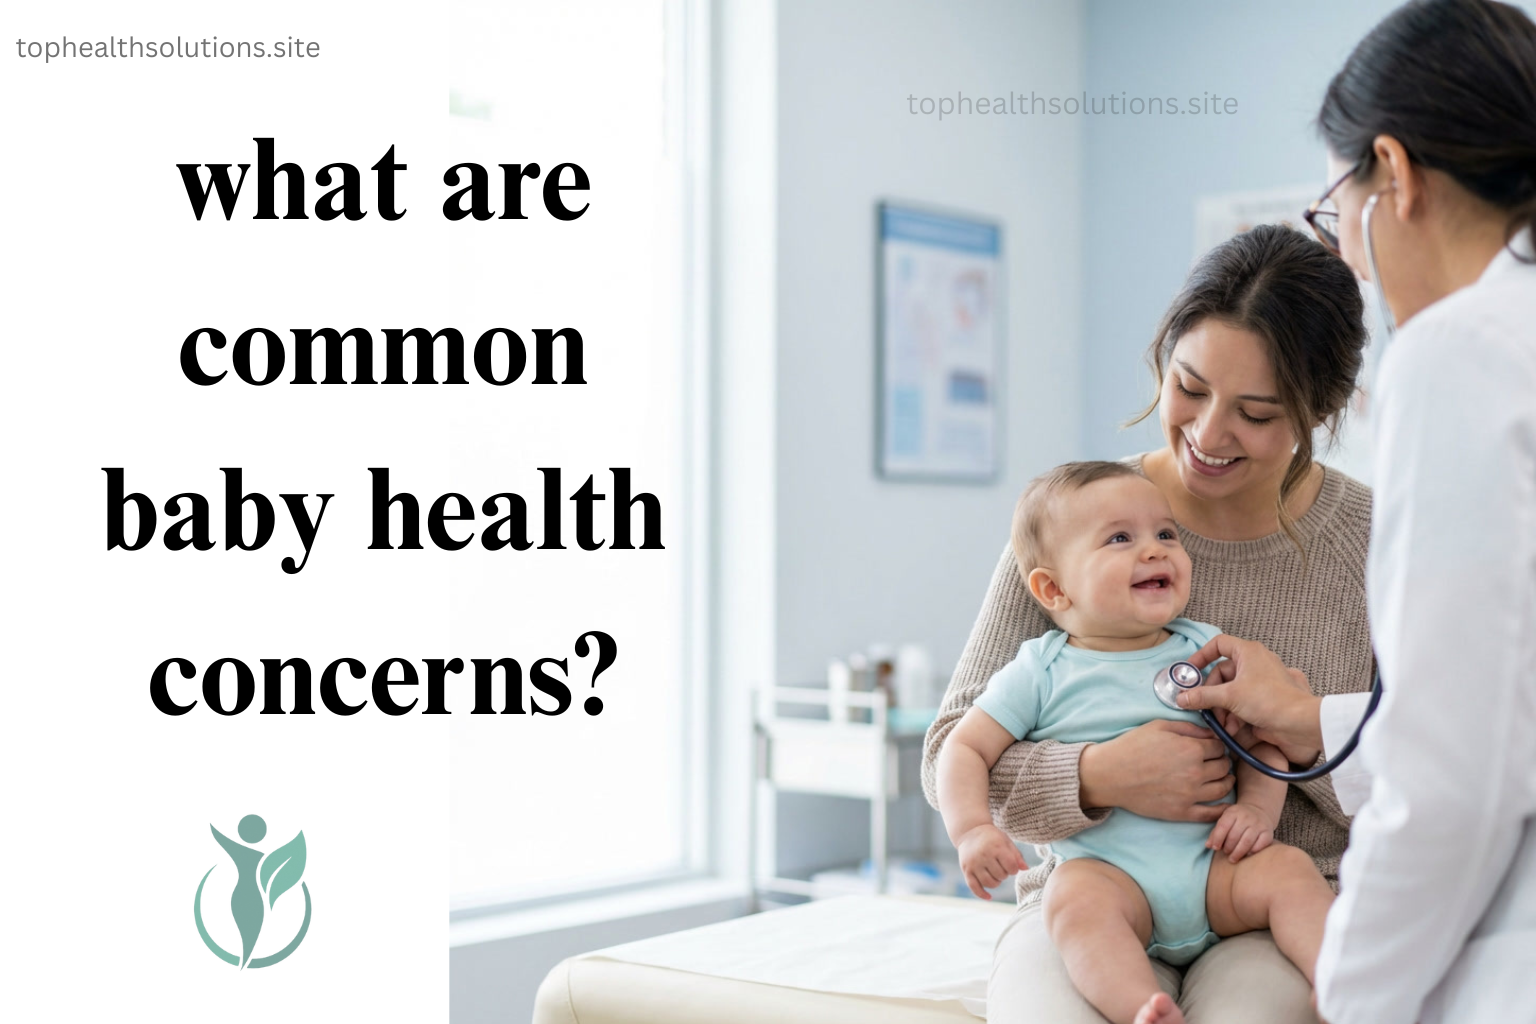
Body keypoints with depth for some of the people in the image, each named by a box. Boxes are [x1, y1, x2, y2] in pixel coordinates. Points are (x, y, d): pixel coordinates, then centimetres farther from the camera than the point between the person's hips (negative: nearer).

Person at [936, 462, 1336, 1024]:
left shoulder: (1207, 651, 12)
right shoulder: (1042, 673, 5)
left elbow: (1264, 742, 14)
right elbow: (965, 747, 4)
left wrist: (1257, 809, -6)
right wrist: (972, 829, -14)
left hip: (1213, 868, 3)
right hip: (1108, 870, -3)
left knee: (1287, 869, -22)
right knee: (1075, 895, -33)